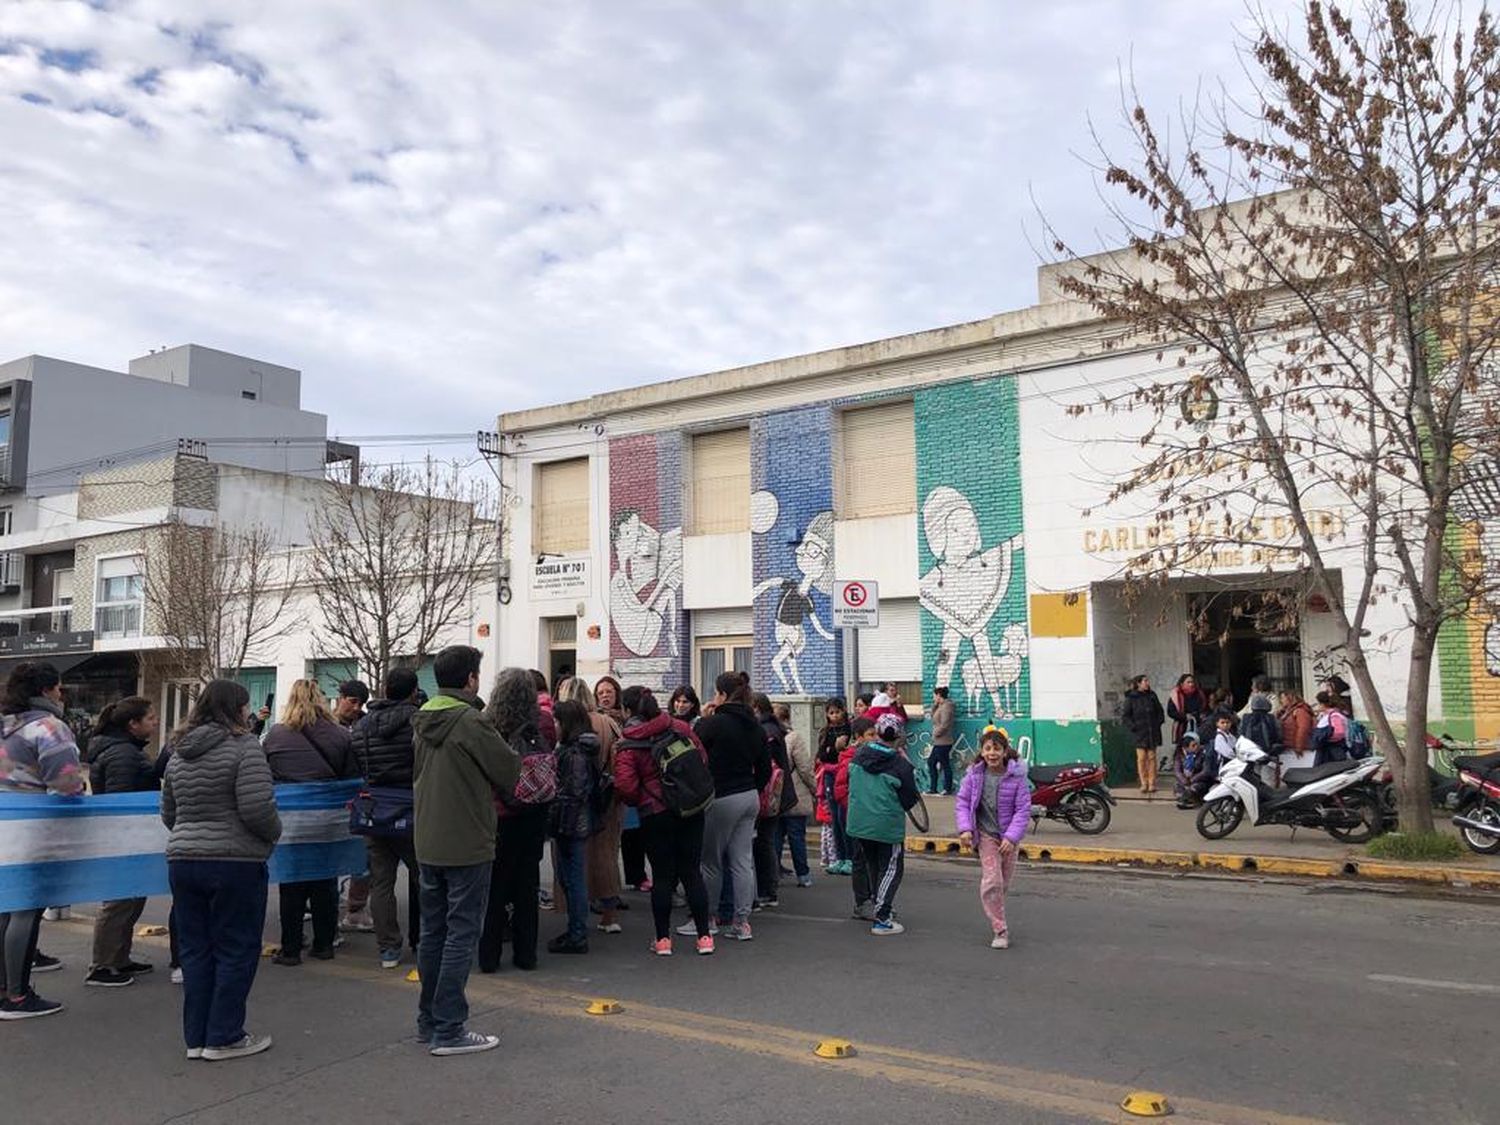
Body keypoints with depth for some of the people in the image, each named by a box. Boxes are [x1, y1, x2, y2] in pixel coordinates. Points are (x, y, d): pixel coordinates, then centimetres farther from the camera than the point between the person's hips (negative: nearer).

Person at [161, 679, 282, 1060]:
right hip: (235, 863, -7)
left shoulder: (178, 753, 11)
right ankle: (223, 1038, 11)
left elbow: (169, 814, 18)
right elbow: (257, 808, -20)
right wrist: (274, 834, -2)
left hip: (183, 861, 7)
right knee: (236, 951, 5)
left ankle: (196, 1037, 21)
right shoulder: (244, 746, -12)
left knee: (195, 950, 14)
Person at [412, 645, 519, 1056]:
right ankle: (448, 1030, 3)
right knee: (461, 934, 0)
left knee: (433, 931, 16)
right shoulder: (472, 722, -17)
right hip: (467, 845, -8)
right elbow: (509, 773, -12)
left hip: (427, 844, 8)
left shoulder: (422, 722, 7)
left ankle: (429, 1021, 25)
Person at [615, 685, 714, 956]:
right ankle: (704, 936, 11)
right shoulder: (681, 728, 1)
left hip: (655, 815, -3)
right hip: (691, 811, 3)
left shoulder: (627, 745, -9)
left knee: (662, 875, 8)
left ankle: (663, 939, 14)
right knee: (692, 872, 9)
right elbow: (703, 760, 6)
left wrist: (637, 801, 5)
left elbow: (625, 786, -16)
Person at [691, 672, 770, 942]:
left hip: (721, 798, -7)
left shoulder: (712, 723, -14)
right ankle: (742, 922, 9)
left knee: (711, 861, 7)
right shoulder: (755, 727, 8)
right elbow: (765, 770, 13)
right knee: (743, 861, 7)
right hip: (749, 798, 7)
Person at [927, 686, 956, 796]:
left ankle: (948, 790, 7)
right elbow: (933, 716, 20)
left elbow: (944, 725, -23)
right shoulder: (941, 706, 13)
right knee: (931, 762, 14)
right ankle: (933, 788, 20)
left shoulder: (946, 707, -17)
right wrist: (935, 705, 9)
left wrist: (935, 734, -10)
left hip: (943, 743, -11)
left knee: (945, 765, -2)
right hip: (938, 742, 11)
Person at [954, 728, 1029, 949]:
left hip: (1009, 836, 1)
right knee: (992, 881, -11)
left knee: (1004, 883, 12)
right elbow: (962, 803, -1)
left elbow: (1023, 809, -10)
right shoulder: (974, 775, -7)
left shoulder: (1016, 776, -11)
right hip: (986, 834, 0)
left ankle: (995, 912, 41)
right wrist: (965, 829, -14)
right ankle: (1000, 931, -2)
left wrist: (1011, 837, -18)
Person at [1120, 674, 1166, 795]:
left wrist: (1158, 723, 5)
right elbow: (1124, 716, -1)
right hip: (1139, 733, -3)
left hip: (1152, 733, 3)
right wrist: (1133, 727, -8)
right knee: (1141, 758, -3)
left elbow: (1160, 711, 16)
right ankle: (1144, 783, 3)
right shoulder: (1131, 698, -3)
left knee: (1152, 757, 3)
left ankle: (1152, 783, 8)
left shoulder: (1152, 696, 7)